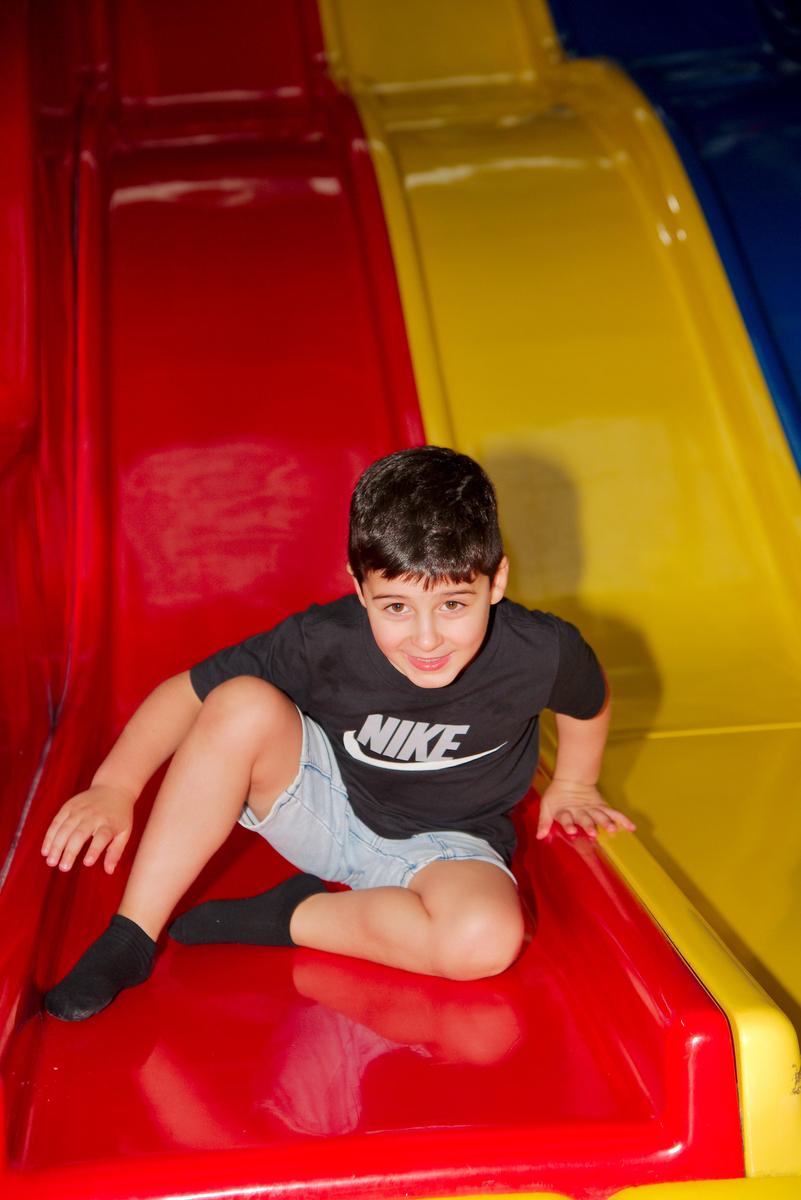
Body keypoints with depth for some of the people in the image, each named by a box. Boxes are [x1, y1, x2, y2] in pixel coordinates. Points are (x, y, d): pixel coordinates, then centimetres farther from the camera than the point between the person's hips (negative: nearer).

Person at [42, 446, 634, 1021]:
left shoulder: (542, 654, -25)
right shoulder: (323, 643, -25)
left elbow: (591, 702, 1)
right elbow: (186, 691, -17)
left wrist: (572, 787, 14)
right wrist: (115, 787, -29)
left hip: (442, 845, 0)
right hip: (322, 804, 0)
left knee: (487, 941, -36)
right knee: (242, 704, -31)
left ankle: (283, 918, -14)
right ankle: (129, 937, -22)